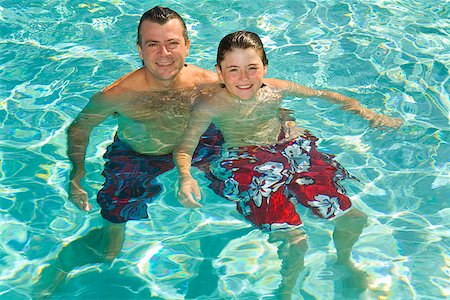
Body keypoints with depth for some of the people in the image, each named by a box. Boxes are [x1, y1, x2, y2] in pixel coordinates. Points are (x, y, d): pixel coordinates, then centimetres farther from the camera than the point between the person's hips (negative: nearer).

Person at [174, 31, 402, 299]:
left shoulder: (276, 89, -1)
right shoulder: (210, 103, -13)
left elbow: (322, 94, 13)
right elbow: (185, 148, -13)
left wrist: (370, 115, 8)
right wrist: (186, 178, -35)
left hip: (288, 152, 5)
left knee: (354, 219, 0)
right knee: (295, 242, -23)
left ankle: (344, 260, 35)